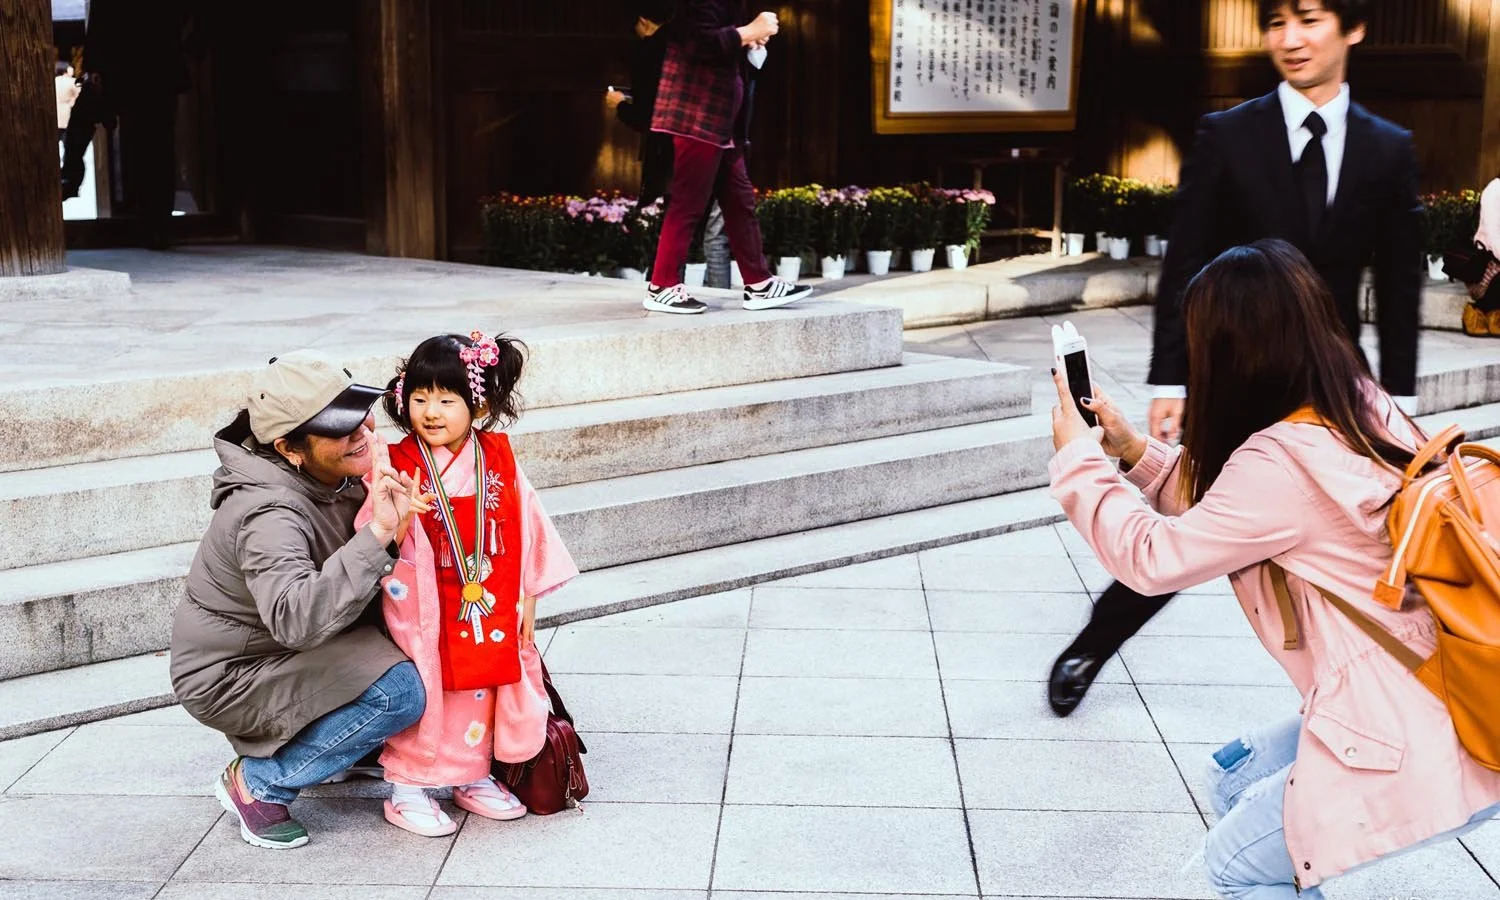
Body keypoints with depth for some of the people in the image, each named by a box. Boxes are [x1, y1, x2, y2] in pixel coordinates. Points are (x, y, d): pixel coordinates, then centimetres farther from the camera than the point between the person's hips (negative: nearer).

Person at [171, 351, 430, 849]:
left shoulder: (336, 477, -6)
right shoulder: (269, 514, -31)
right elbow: (295, 618, -47)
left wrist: (397, 515, -8)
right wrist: (378, 535, -50)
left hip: (281, 652, 8)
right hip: (225, 679, -8)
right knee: (397, 691, -25)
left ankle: (343, 746, 11)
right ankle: (258, 783, -7)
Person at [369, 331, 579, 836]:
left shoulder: (497, 460, -2)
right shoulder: (401, 467, -14)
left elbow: (526, 528, 4)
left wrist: (528, 598, 3)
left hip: (491, 606, 4)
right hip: (424, 610, -4)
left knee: (481, 688, 14)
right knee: (421, 694, 0)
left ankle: (472, 778, 32)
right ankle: (406, 791, 15)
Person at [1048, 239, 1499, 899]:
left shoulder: (1280, 465, -24)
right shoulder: (1364, 412, 3)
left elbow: (1154, 559, -12)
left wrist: (1077, 460, 0)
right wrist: (1133, 451, 13)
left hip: (1423, 745, -9)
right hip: (1432, 702, 9)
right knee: (1234, 778, 23)